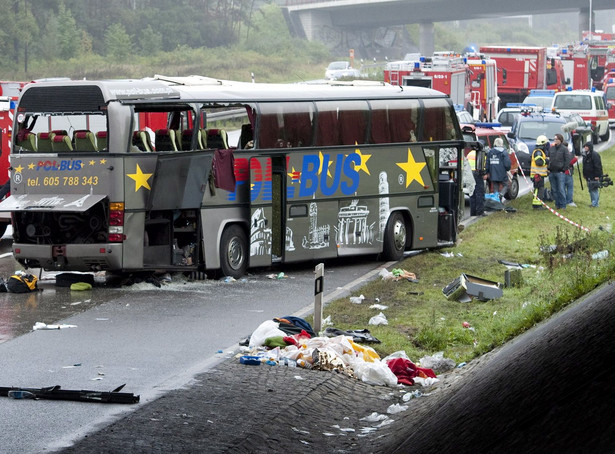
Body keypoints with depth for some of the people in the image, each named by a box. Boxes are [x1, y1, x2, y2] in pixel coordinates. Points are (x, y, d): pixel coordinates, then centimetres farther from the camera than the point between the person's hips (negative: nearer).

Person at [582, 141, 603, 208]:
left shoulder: (594, 155, -16)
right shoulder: (586, 155, 13)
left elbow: (597, 166, -18)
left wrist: (597, 175, -20)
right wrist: (584, 174, 23)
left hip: (594, 177, -9)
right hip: (588, 176, 9)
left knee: (594, 190, -8)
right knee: (591, 190, 13)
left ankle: (595, 204, -5)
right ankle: (593, 203, 21)